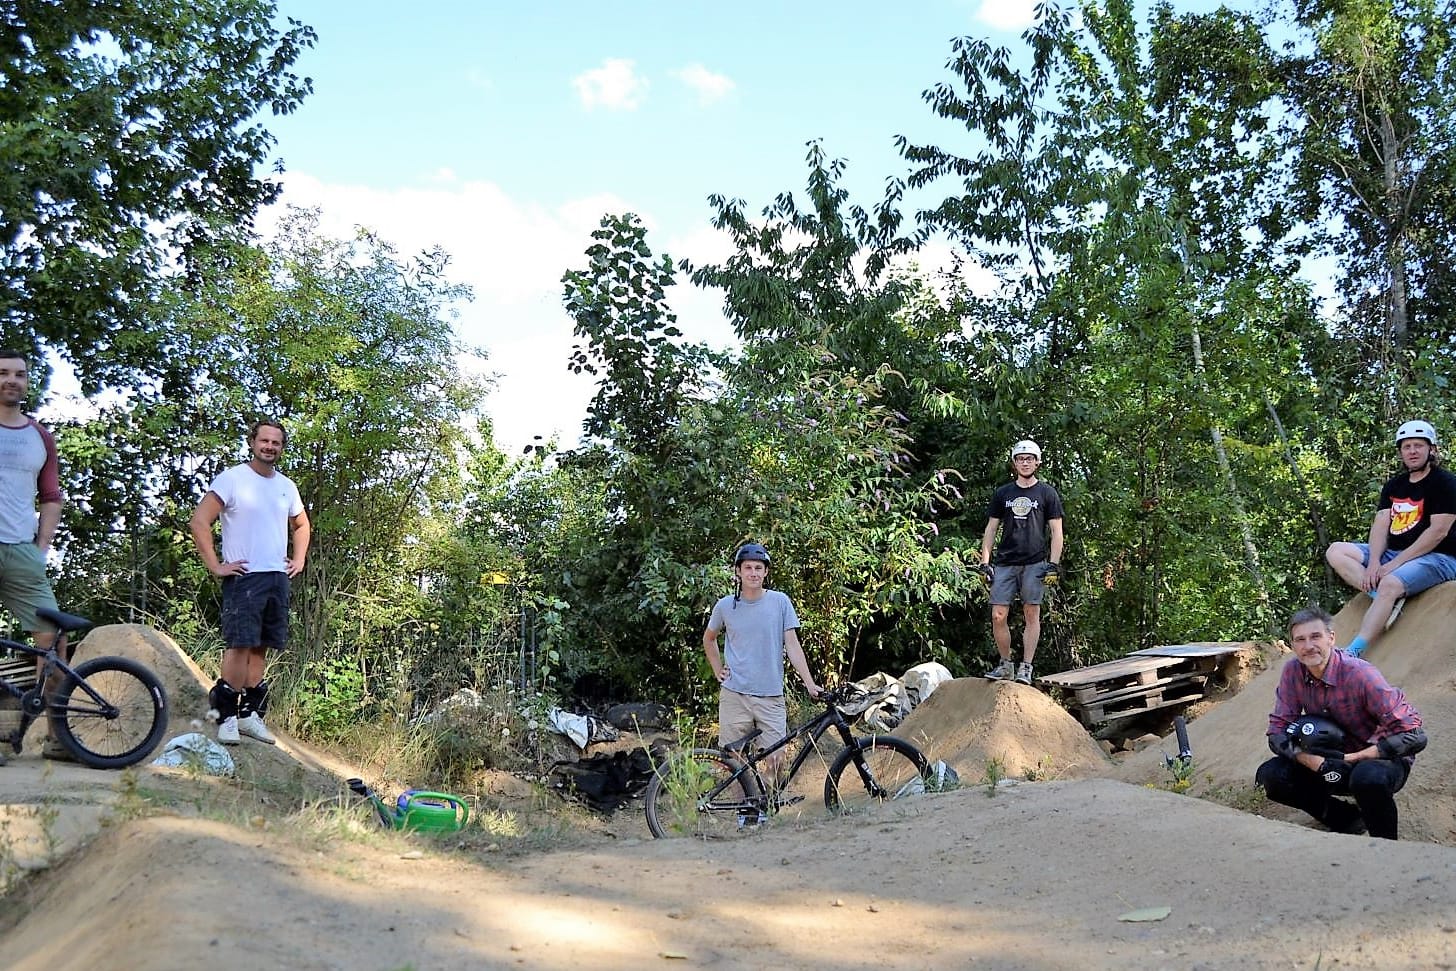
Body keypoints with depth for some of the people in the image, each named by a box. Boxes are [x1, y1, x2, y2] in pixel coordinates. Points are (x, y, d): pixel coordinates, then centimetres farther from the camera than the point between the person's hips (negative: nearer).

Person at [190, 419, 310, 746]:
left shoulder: (287, 486, 14)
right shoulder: (232, 479, -4)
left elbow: (301, 525, 31)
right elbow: (200, 522, -8)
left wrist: (299, 559, 18)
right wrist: (215, 566, -12)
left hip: (278, 578, 6)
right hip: (244, 576, -6)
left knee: (261, 647, 8)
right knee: (240, 645, -11)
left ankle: (249, 713, 16)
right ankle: (226, 717, -6)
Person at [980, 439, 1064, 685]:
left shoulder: (1047, 494, 5)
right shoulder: (1002, 494, 12)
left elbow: (1056, 532, 3)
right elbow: (991, 529, 13)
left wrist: (1054, 565, -6)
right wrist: (984, 563, 5)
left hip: (1035, 563, -2)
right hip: (1005, 563, 2)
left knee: (1031, 615, -1)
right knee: (998, 616, -4)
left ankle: (1026, 668, 5)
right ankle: (1005, 665, 11)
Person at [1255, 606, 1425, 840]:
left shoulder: (1360, 674, -23)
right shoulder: (1292, 671, -10)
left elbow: (1413, 735, -24)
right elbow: (1278, 730, -8)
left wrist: (1352, 758, -27)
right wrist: (1313, 761, -27)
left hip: (1382, 759, -5)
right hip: (1330, 758, 5)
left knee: (1369, 776, -39)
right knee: (1270, 776, -15)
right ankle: (1350, 820, 2)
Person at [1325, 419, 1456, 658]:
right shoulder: (1394, 485, 15)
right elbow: (1381, 524, 4)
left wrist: (1394, 564, -18)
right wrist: (1374, 562, -15)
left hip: (1437, 558, -8)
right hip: (1394, 553, 8)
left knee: (1390, 584, -36)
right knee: (1336, 551, -7)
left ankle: (1353, 653, -39)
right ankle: (1388, 600, -25)